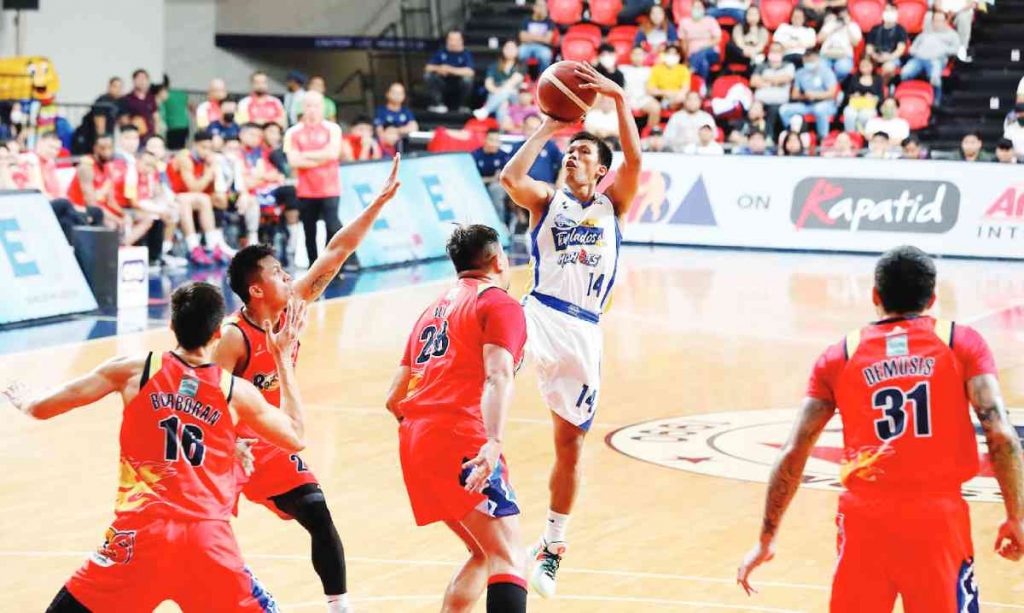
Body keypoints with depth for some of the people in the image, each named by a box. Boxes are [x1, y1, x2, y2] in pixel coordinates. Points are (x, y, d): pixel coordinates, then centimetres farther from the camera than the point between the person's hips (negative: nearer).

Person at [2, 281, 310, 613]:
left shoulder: (133, 371, 3)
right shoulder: (237, 392, 5)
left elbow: (41, 409, 7)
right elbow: (296, 436, 21)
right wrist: (283, 357, 26)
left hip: (140, 533, -1)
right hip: (209, 538, 1)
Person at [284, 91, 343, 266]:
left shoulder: (332, 129, 4)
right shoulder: (293, 132, 5)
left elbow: (333, 153, -12)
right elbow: (293, 161, -6)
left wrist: (306, 155, -7)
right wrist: (321, 158, -8)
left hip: (329, 189, -2)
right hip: (305, 190, 2)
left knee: (332, 225, -14)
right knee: (309, 230, 6)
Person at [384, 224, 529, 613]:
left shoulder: (433, 310, 26)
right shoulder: (499, 304, 2)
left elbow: (395, 399, 26)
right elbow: (498, 376, -17)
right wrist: (494, 442, -30)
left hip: (415, 443, 8)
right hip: (460, 442, -8)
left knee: (485, 555, 19)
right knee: (509, 559, -15)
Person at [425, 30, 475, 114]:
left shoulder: (466, 54, -10)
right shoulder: (440, 52, -1)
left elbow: (470, 72, -27)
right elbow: (428, 67, -5)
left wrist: (450, 69, -36)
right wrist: (438, 69, -28)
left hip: (459, 86, -2)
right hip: (443, 84, 2)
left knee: (467, 78, -33)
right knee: (428, 75, -20)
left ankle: (463, 106, -7)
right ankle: (438, 104, -11)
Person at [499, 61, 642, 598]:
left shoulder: (612, 204, 12)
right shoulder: (547, 200, 10)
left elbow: (634, 158, -8)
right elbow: (510, 177, -12)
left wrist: (618, 98, -15)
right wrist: (547, 129, -5)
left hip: (584, 330, 1)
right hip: (539, 315, -1)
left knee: (570, 443, 9)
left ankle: (552, 548, 22)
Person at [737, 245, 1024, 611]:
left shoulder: (840, 356, 9)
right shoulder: (962, 342, 6)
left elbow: (793, 453, 5)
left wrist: (767, 538, 12)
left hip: (865, 517, 1)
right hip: (938, 515, -1)